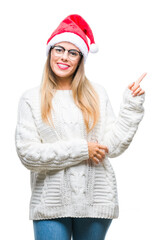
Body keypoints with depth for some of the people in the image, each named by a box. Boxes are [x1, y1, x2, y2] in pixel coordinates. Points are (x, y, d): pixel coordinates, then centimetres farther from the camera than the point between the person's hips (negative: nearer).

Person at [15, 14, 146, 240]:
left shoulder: (96, 93, 7)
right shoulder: (31, 98, 3)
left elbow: (113, 147, 2)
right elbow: (27, 153, -7)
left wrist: (131, 106, -3)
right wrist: (80, 150, -11)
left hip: (96, 199, 2)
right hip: (51, 203, -1)